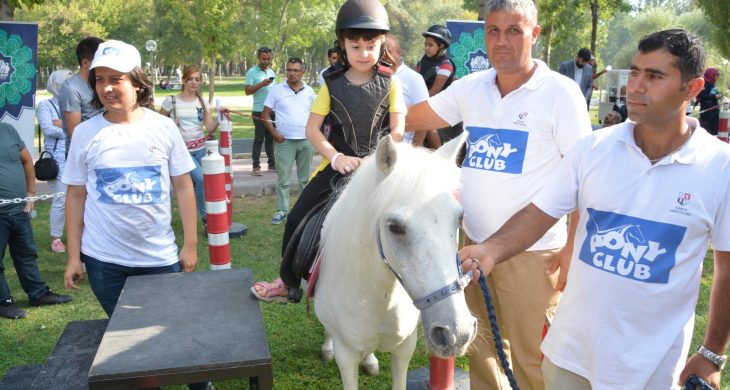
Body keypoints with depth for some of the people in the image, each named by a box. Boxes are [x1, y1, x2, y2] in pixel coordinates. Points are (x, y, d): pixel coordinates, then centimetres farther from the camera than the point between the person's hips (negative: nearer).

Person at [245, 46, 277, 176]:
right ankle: (256, 166, -1)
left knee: (270, 138, 10)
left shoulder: (272, 72, 14)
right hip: (259, 111, -5)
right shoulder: (252, 72, -4)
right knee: (259, 139, -4)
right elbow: (248, 91, -10)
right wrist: (261, 84, -22)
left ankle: (272, 163, 16)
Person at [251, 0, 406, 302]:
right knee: (297, 219, 1)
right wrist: (336, 157, -16)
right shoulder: (332, 84, -1)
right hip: (337, 163, 1)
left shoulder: (390, 83, -2)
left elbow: (397, 130, -5)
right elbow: (312, 129, -2)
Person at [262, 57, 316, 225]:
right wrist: (274, 134, -10)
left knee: (305, 178, 11)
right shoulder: (277, 90, -1)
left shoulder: (309, 91, 7)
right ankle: (281, 211, 6)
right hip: (285, 141, -2)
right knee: (283, 178, -1)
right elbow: (265, 115, 0)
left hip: (306, 141, 3)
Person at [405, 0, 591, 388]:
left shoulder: (561, 93, -9)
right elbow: (412, 118, 13)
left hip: (531, 251, -5)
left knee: (530, 357, 5)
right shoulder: (470, 88, 4)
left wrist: (573, 249, -11)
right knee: (479, 346, 20)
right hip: (472, 242, 5)